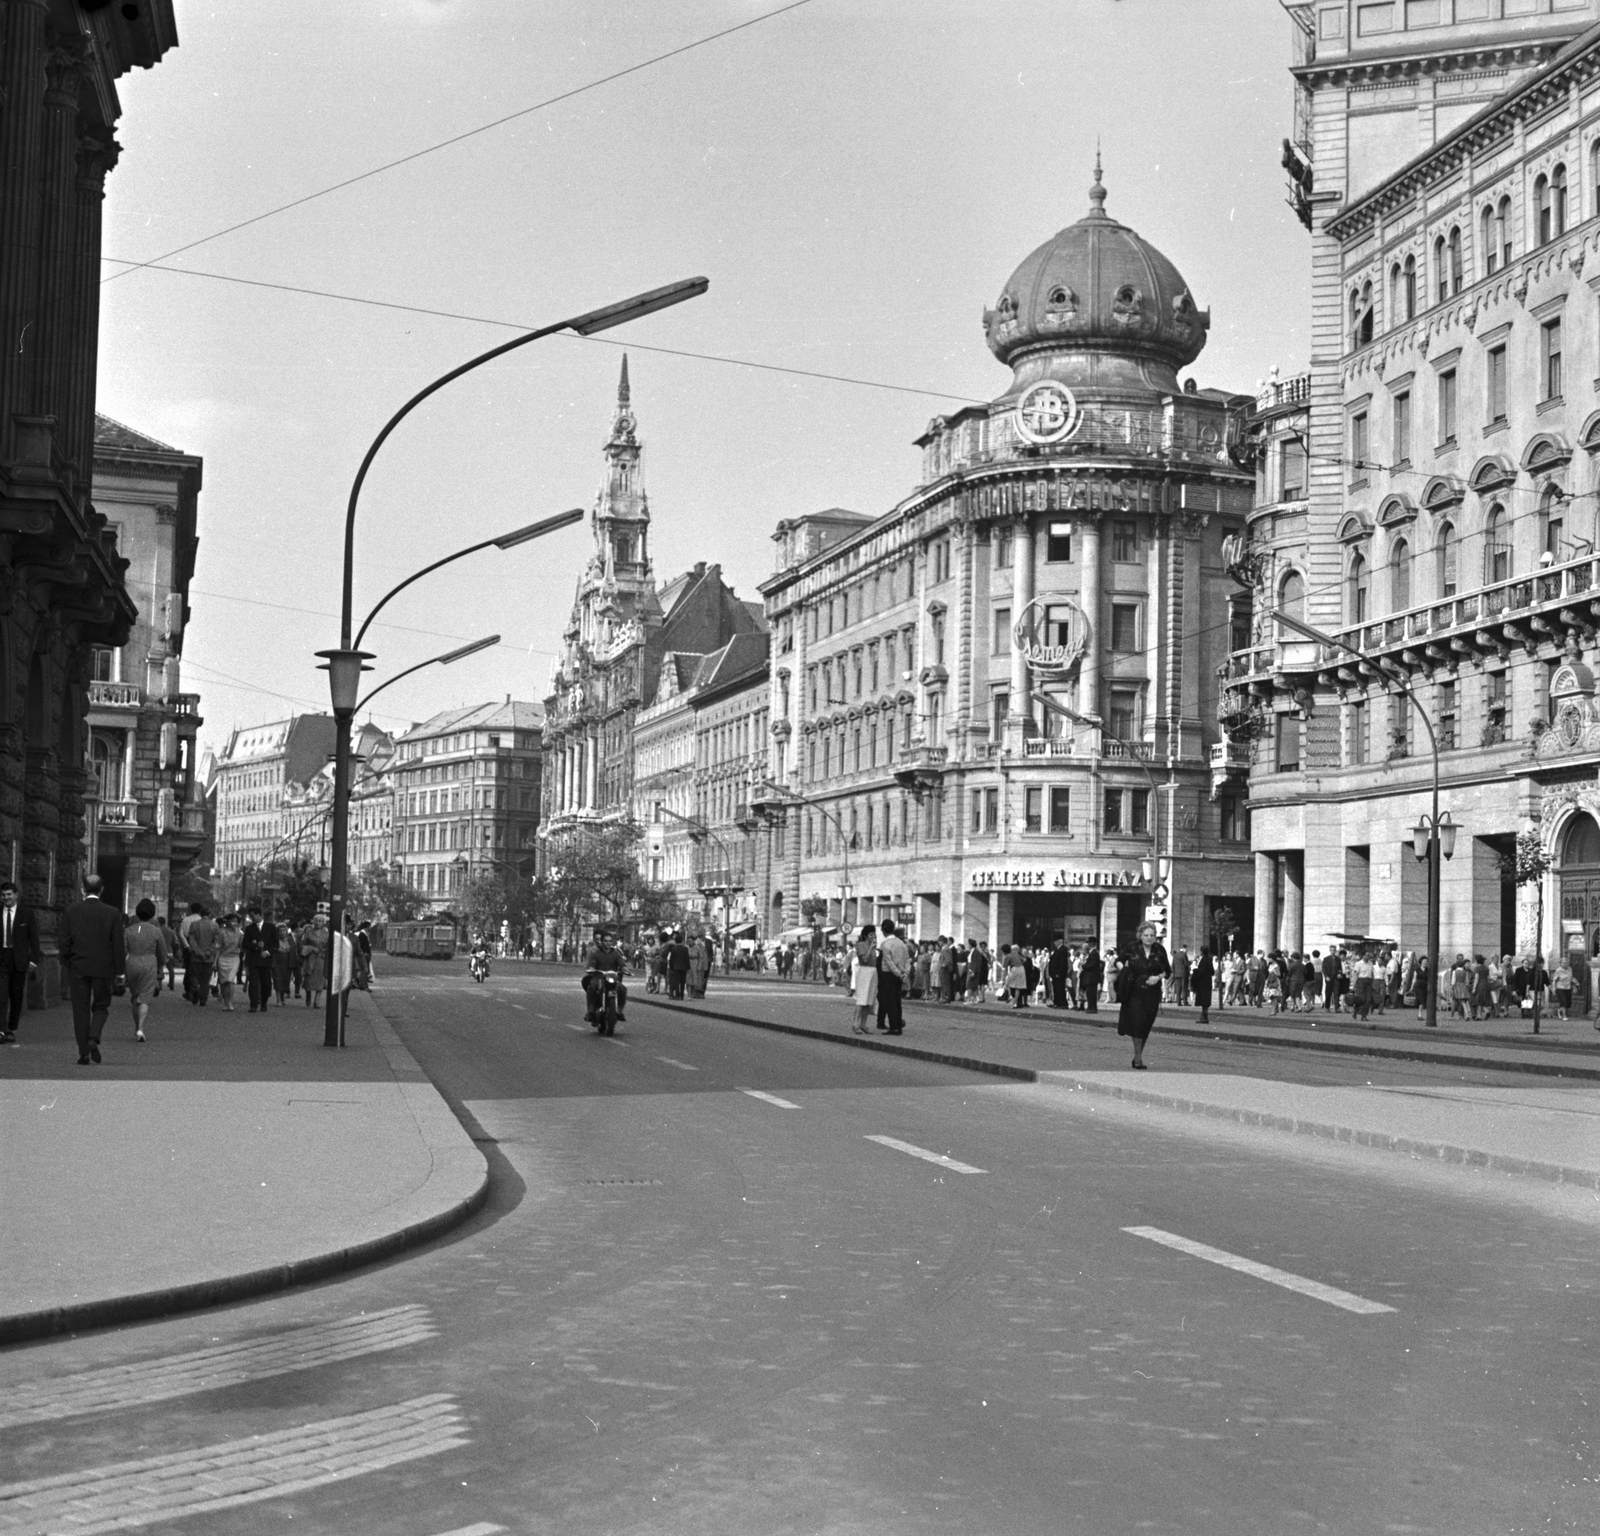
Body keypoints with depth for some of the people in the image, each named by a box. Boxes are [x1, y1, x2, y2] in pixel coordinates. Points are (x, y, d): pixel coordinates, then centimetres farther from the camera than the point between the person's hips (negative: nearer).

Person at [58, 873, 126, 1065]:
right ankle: (93, 1039, -11)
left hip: (77, 968, 1)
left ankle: (84, 1053, 3)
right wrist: (119, 970, 3)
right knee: (101, 1006, 14)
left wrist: (65, 965, 10)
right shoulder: (112, 913, -4)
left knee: (80, 1009, 6)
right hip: (103, 968, 0)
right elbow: (118, 945, -3)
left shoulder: (70, 912, -2)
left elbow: (65, 942, 0)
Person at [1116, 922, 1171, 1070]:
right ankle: (1138, 1058, -8)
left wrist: (1158, 977, -9)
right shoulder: (1133, 948, -3)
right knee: (1137, 1022, -14)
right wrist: (1123, 967, -8)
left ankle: (1138, 1056, 22)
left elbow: (1168, 971, 9)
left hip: (1152, 993, 2)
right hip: (1134, 992, -2)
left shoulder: (1159, 951, 1)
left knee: (1146, 1026, 6)